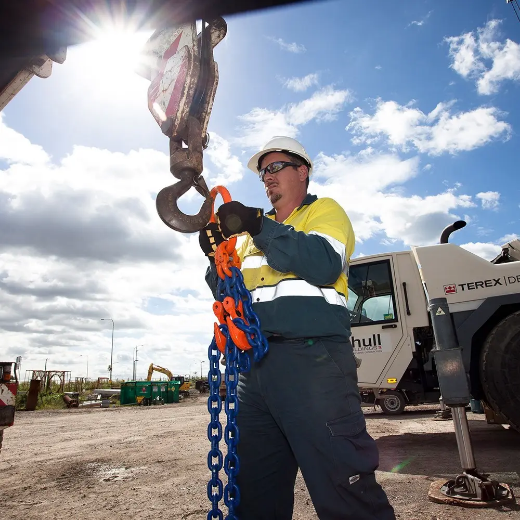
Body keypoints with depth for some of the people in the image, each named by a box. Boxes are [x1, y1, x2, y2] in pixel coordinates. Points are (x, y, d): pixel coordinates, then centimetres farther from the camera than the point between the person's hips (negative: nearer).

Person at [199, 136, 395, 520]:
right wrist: (217, 256, 3)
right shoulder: (254, 233, 27)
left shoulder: (324, 210, 10)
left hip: (311, 358, -6)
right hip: (255, 364, 7)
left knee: (343, 485, -5)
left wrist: (260, 228, -17)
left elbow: (324, 264, -12)